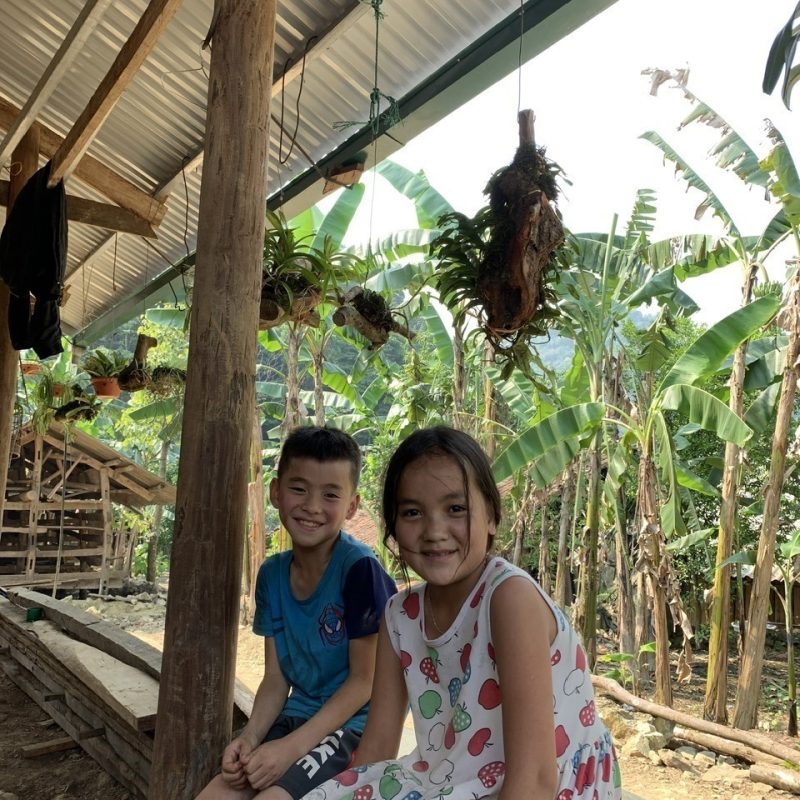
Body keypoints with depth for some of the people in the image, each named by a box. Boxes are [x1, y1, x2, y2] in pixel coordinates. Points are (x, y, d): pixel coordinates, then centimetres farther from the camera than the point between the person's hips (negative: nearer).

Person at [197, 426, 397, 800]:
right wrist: (250, 737, -12)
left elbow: (364, 680, -15)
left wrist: (292, 747, -19)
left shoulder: (360, 569, -19)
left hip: (352, 724, -5)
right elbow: (276, 678, 5)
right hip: (296, 717, 6)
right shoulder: (271, 575, 1)